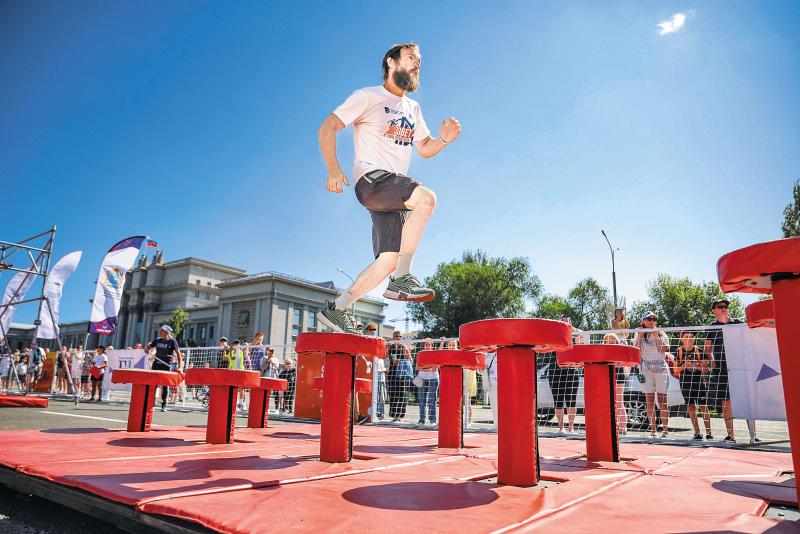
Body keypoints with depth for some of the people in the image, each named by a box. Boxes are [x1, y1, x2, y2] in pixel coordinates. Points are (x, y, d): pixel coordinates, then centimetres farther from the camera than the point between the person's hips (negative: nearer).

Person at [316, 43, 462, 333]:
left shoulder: (413, 108, 24)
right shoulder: (368, 97, 2)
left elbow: (425, 149, 28)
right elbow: (327, 128, -3)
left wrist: (444, 140, 6)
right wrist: (333, 168, -17)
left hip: (394, 189, 7)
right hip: (371, 179, -7)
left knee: (387, 262, -4)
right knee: (426, 197, -32)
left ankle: (335, 309, 8)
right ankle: (401, 279, -25)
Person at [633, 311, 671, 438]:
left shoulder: (661, 334, 7)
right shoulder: (639, 335, 9)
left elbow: (663, 349, -9)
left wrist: (655, 335, -9)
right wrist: (640, 335, -6)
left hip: (661, 368, -1)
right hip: (646, 369, 1)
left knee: (662, 400, -3)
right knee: (649, 400, -1)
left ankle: (665, 430, 1)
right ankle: (653, 430, 3)